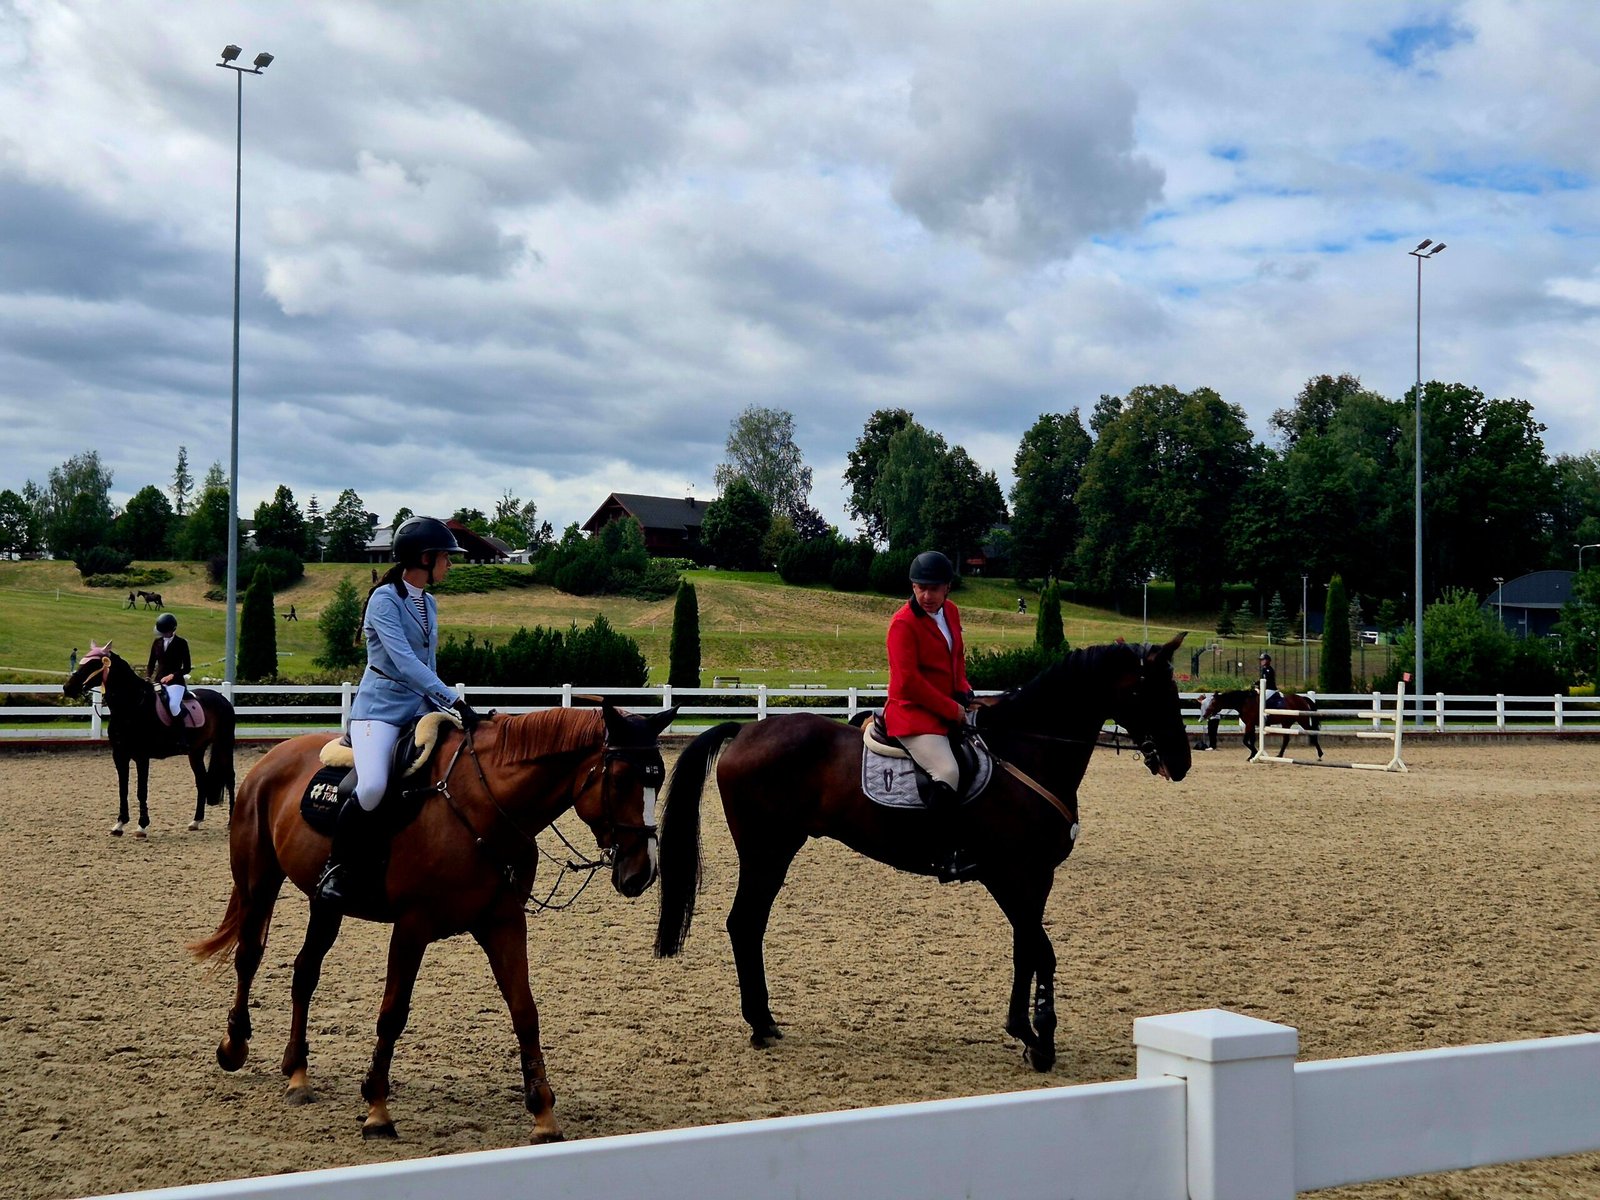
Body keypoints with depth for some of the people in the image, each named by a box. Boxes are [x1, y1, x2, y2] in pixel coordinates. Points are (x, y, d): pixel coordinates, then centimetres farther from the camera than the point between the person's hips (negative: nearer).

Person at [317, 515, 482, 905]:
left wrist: (443, 705, 6)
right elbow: (404, 661, -21)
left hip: (421, 708, 8)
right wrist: (453, 701, -27)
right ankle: (333, 867, -10)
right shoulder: (385, 599, -10)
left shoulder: (428, 603, 14)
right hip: (381, 707, -8)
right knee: (372, 787, -31)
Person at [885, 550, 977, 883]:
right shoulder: (903, 623, -13)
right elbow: (909, 682, -18)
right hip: (913, 714, -9)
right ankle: (950, 857, -30)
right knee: (948, 772, -30)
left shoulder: (951, 612, 10)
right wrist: (952, 709, -16)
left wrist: (964, 693, 4)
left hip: (949, 709, 9)